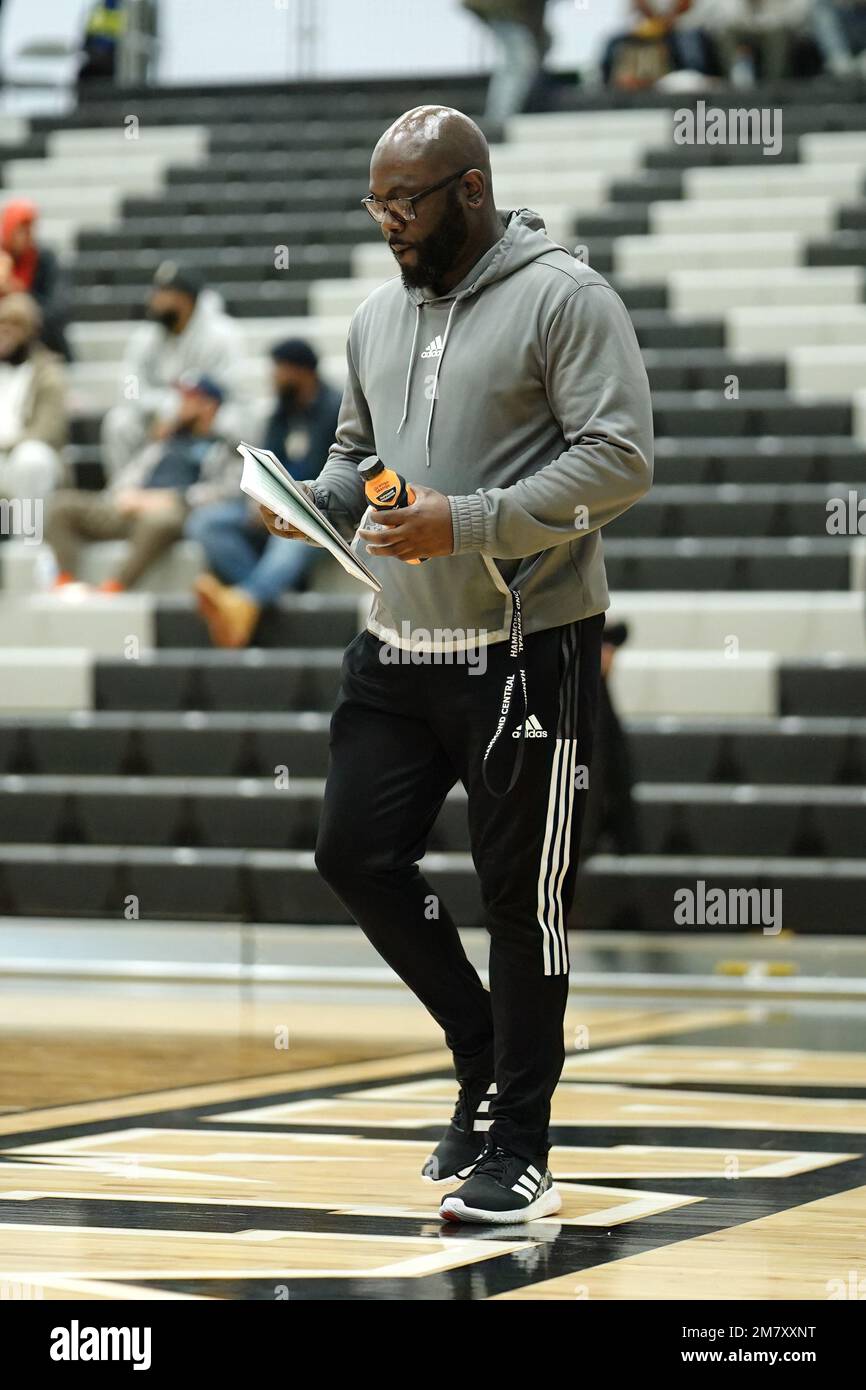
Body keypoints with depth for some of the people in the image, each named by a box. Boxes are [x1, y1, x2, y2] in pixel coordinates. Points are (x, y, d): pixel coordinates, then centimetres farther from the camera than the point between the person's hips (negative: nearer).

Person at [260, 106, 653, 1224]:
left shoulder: (564, 300, -9)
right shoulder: (379, 317, 12)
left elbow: (620, 460, -17)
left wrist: (466, 523, -24)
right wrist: (313, 501, 2)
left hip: (525, 645, -7)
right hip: (399, 646, 7)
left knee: (522, 893, -1)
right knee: (355, 853, 4)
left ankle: (518, 1150, 10)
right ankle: (483, 1049, 25)